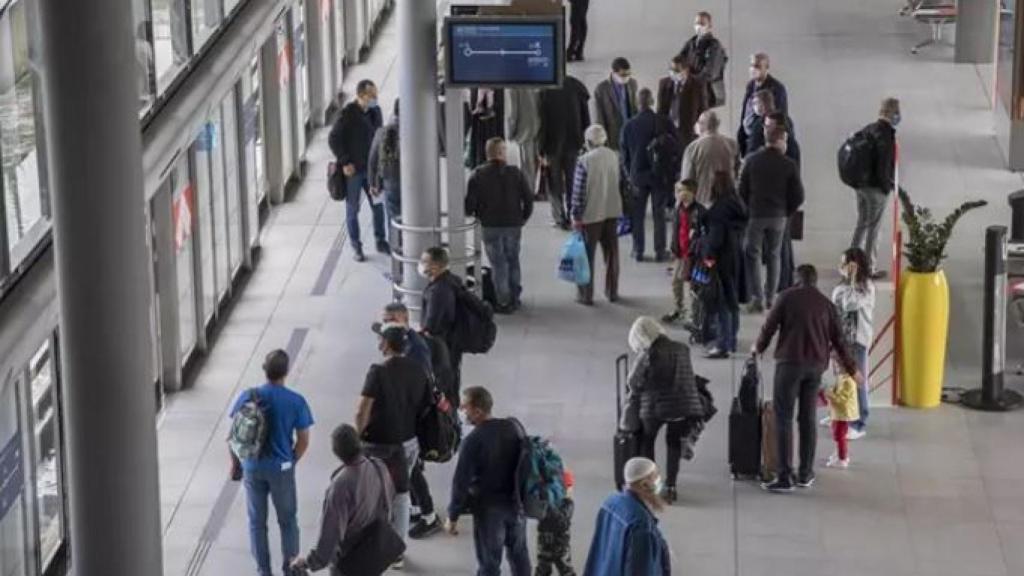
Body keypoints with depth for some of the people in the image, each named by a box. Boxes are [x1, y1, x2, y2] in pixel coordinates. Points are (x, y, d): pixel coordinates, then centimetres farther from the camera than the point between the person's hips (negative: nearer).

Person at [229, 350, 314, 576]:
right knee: (288, 520, 16)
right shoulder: (296, 401, -12)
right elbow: (303, 441, -7)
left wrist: (235, 462, 13)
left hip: (252, 467, 1)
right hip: (281, 468, -1)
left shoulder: (247, 397, -8)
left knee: (257, 521, 14)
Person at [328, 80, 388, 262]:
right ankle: (356, 247, 16)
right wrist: (344, 162, -16)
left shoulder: (375, 111, 2)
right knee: (352, 210, 6)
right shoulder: (348, 114, -16)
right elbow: (333, 139, -14)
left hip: (371, 168, 5)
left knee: (378, 205, 9)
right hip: (352, 170, -5)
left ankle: (381, 242, 24)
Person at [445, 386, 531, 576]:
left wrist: (453, 516, -10)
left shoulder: (473, 440, -23)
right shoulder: (512, 427, -5)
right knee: (519, 553, 22)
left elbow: (461, 482, -20)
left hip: (489, 508, -5)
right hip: (515, 502, 6)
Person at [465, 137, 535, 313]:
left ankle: (504, 302, 3)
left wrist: (477, 215, 9)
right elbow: (529, 198, -2)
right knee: (513, 261, 17)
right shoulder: (515, 173, -2)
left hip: (491, 226, -2)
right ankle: (515, 298, 21)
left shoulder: (478, 175, -6)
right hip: (514, 225, 2)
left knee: (498, 264, 4)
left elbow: (470, 202, -10)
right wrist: (523, 217, 10)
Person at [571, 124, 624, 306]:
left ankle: (586, 295, 8)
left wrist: (576, 216, -9)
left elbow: (579, 191, -16)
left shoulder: (584, 161, -18)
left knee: (587, 255, 5)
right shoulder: (614, 156, -1)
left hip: (591, 214, -5)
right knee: (611, 253, 15)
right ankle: (612, 292, 22)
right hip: (612, 212, 5)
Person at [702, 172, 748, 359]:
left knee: (723, 303, -5)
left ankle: (723, 345, -5)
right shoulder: (738, 205, 7)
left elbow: (715, 236, -20)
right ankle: (731, 342, 26)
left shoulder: (718, 208, -18)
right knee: (733, 302, 17)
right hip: (737, 258, 8)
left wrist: (709, 254, -9)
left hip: (722, 261, -8)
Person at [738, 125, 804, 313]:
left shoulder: (752, 161, -5)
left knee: (752, 255, 5)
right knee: (773, 256, 16)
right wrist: (786, 212, 10)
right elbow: (798, 195, -6)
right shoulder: (788, 165, -7)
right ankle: (770, 297, 21)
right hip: (778, 216, 1)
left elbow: (742, 190, -3)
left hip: (755, 215, -1)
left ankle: (757, 298, -8)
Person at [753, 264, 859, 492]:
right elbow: (838, 339, 13)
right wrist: (852, 368, 23)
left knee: (784, 418, -3)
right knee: (808, 418, 14)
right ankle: (805, 474, 18)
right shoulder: (826, 303, 11)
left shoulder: (788, 297, 0)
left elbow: (770, 326, 1)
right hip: (816, 365, 4)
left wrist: (758, 347, 20)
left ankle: (784, 477, -8)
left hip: (790, 362, -4)